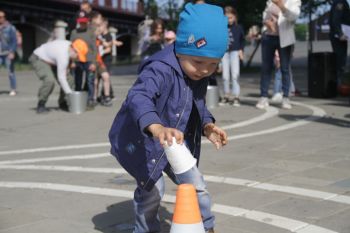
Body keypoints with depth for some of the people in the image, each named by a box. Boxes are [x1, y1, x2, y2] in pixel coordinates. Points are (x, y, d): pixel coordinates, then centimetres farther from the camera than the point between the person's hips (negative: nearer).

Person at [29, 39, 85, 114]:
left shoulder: (70, 45, -10)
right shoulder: (63, 55, -36)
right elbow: (61, 77, -32)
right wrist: (70, 93, -27)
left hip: (50, 60, 9)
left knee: (69, 80, 0)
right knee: (49, 81, -33)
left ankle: (62, 103, 17)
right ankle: (40, 105, -18)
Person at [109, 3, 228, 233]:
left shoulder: (199, 77, -4)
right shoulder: (160, 70, -31)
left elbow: (199, 107, 12)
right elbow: (138, 97, -50)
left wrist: (208, 126, -10)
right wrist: (157, 128, -69)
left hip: (175, 142, 7)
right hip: (142, 141, -7)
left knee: (196, 185, 8)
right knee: (152, 189, -5)